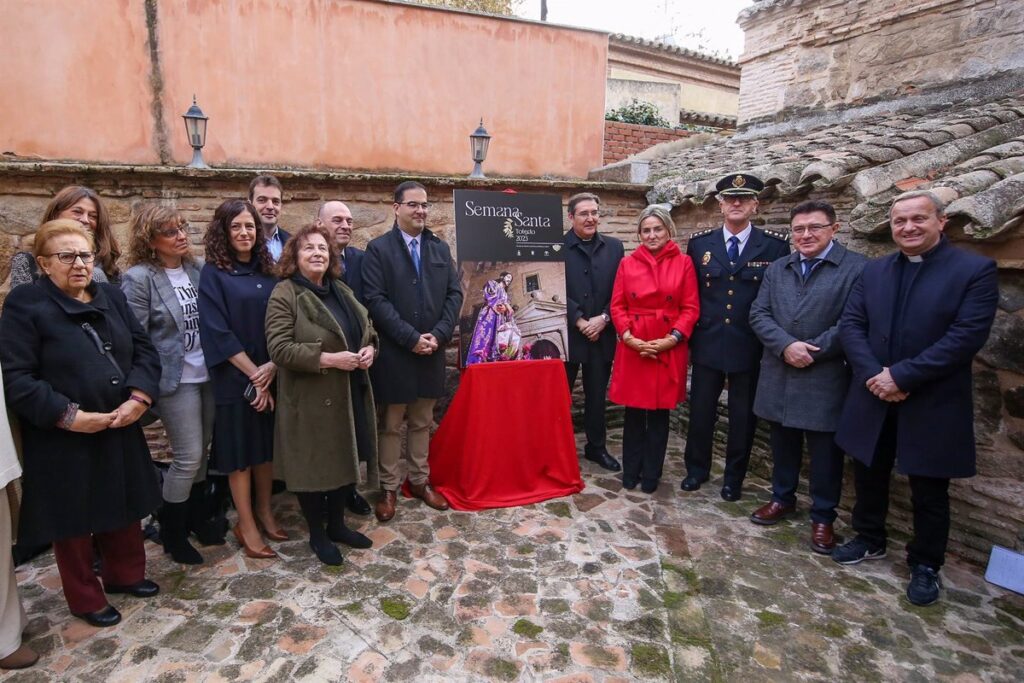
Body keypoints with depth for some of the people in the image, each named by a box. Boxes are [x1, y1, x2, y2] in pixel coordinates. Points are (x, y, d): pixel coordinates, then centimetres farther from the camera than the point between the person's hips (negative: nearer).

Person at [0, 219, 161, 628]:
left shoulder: (111, 297, 6)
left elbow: (144, 349, 4)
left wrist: (139, 396, -11)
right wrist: (67, 415, -21)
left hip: (120, 430, 5)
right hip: (64, 440, -5)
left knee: (124, 507, 18)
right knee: (74, 519, 12)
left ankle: (124, 574, 40)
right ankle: (85, 598, 31)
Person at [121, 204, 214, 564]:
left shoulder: (198, 269, 5)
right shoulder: (139, 278, -10)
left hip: (207, 374, 5)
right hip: (176, 380, -5)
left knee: (201, 454, 13)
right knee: (188, 457, -1)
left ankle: (195, 517, 31)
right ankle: (172, 534, 19)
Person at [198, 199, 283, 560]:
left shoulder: (267, 271, 8)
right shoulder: (213, 273, -6)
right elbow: (217, 331, -13)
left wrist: (272, 366, -9)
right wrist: (253, 374, -15)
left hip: (270, 375, 5)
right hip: (235, 378, -5)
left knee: (267, 444, 13)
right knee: (240, 449, 5)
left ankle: (264, 511, 29)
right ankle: (246, 525, 18)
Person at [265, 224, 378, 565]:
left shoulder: (342, 291, 12)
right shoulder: (284, 294, -11)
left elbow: (367, 328, 18)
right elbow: (279, 348, -19)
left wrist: (369, 348, -5)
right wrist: (328, 359, -24)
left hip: (350, 396, 7)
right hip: (311, 401, -7)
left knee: (348, 460, 15)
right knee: (314, 465, 6)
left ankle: (337, 524, 35)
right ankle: (317, 535, 26)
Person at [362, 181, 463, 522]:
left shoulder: (440, 248, 10)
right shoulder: (378, 248, -4)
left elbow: (455, 294, 5)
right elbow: (376, 300, -12)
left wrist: (438, 335, -9)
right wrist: (411, 338, -17)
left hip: (432, 351, 4)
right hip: (394, 353, -4)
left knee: (422, 422, 15)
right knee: (391, 424, 8)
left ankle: (419, 481, 29)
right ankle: (388, 487, 22)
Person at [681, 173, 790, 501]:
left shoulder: (775, 245, -3)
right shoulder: (699, 243, 3)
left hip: (750, 348, -1)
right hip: (707, 345, 2)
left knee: (743, 415, 11)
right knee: (700, 410, 10)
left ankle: (734, 477, 29)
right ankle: (697, 468, 31)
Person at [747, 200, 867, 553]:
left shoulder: (858, 268, -6)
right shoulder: (776, 269, 10)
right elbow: (758, 314, 1)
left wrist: (812, 351, -16)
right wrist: (786, 346, -14)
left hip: (826, 378, -4)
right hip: (779, 375, 5)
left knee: (825, 451, 6)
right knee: (783, 443, 18)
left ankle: (822, 517, 23)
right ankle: (783, 498, 36)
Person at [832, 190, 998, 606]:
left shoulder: (976, 270, -8)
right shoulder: (874, 271, 6)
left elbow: (966, 337, -17)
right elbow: (850, 325, 0)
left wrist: (901, 375, -20)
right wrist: (872, 375, -15)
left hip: (933, 405, -4)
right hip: (874, 398, 4)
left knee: (929, 493, 10)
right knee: (868, 477, 18)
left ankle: (925, 565, 30)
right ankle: (870, 540, 39)